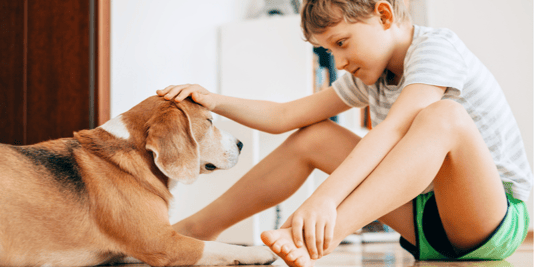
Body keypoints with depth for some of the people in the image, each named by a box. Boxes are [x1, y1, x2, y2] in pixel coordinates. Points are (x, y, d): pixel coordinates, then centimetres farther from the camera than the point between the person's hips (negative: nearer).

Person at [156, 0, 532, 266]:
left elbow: (393, 128, -32)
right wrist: (215, 101, -6)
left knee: (444, 115, -35)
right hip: (429, 220, 7)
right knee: (313, 136, 2)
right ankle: (201, 229, 5)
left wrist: (326, 198, -44)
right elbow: (284, 116, 7)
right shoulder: (366, 76, 7)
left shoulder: (437, 46, -17)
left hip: (499, 220, -7)